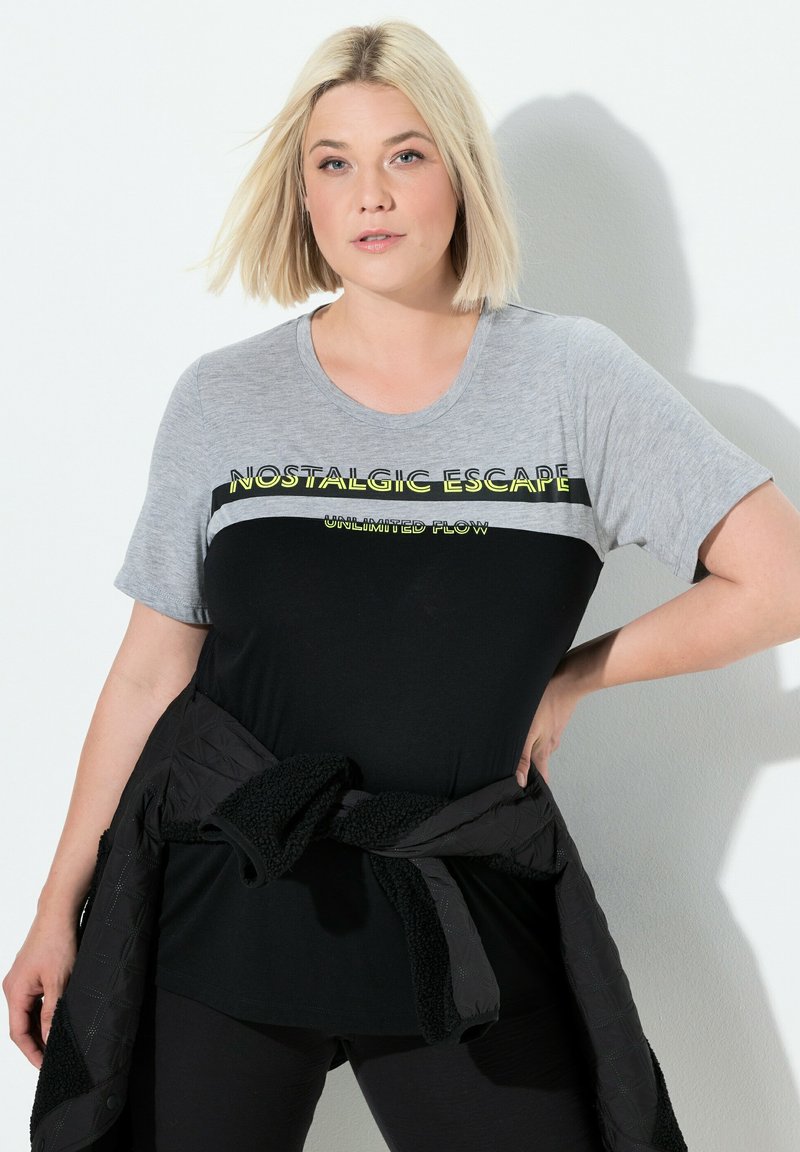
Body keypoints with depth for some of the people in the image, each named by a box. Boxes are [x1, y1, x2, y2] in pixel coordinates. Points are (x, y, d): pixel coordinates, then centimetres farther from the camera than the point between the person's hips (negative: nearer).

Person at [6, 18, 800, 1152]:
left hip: (471, 931, 0)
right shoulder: (223, 398, 1)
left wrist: (567, 677, -2)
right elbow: (151, 673, 4)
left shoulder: (570, 376, -2)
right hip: (226, 919, 1)